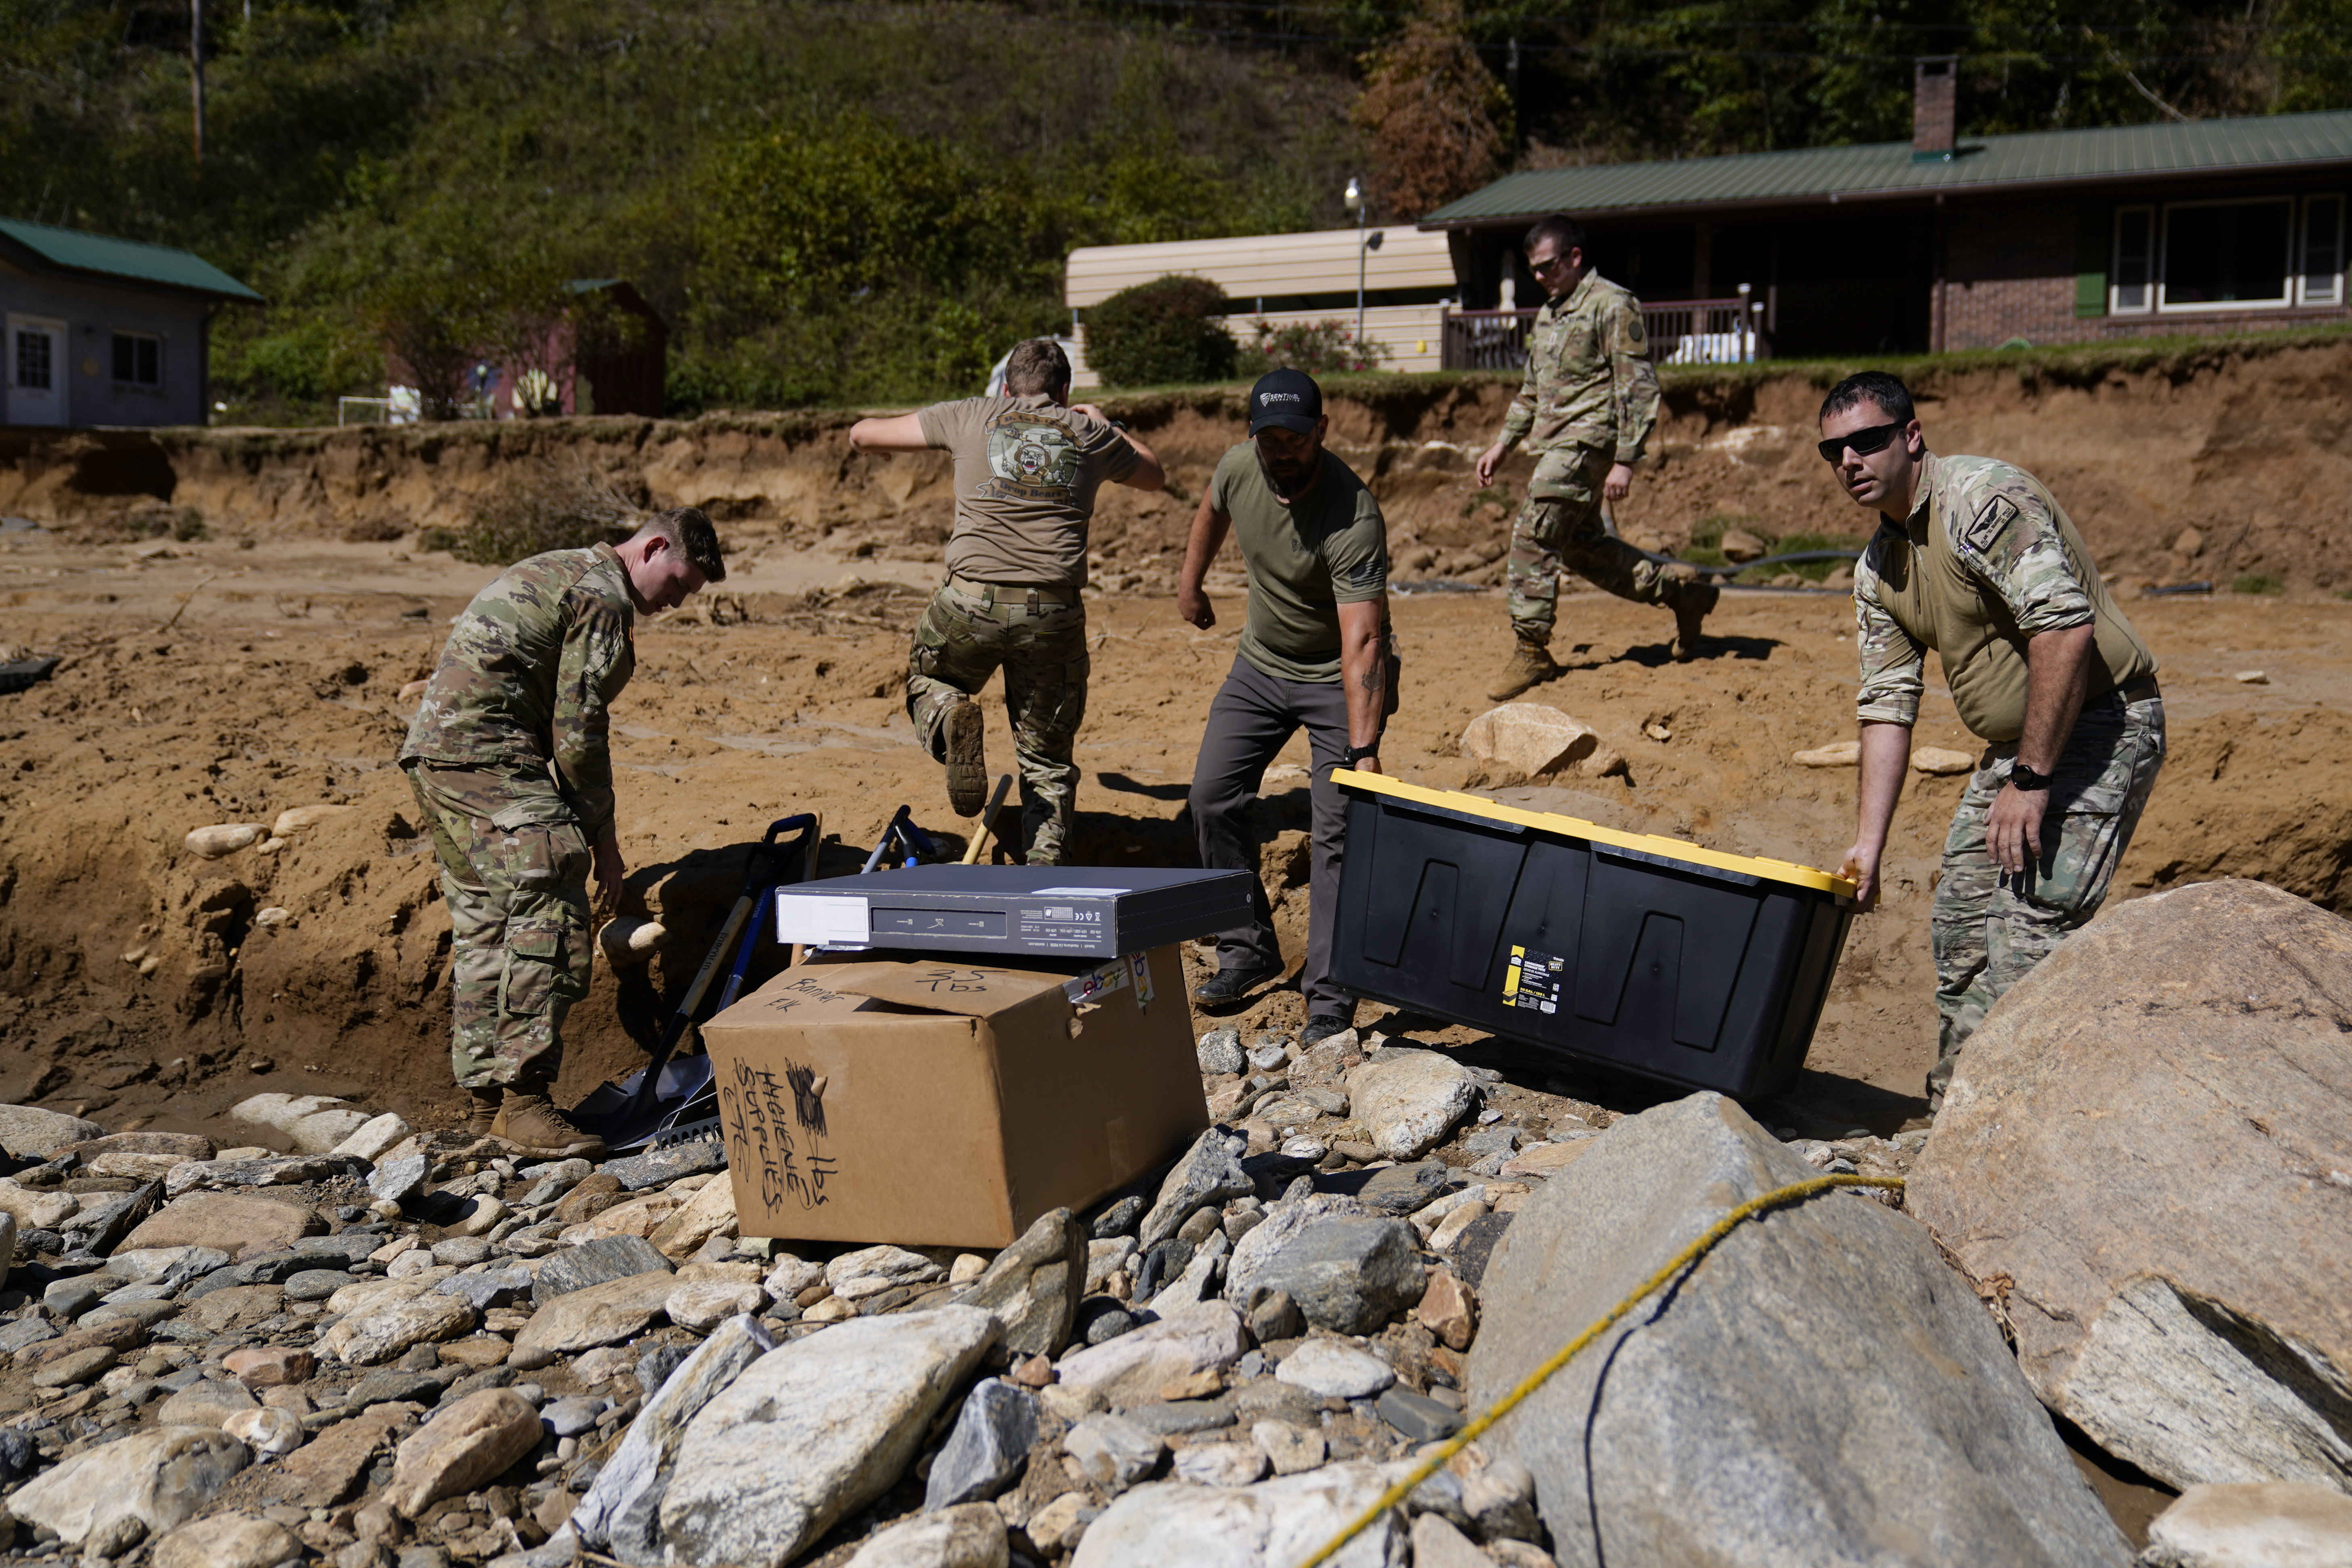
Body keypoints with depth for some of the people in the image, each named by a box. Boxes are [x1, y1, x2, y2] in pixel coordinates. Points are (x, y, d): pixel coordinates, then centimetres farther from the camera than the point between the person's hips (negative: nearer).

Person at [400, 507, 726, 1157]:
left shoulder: (548, 572, 26)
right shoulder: (603, 597, -6)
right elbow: (577, 731, -11)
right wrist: (604, 837, -4)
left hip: (433, 750, 11)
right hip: (484, 755, -11)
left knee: (486, 926, 13)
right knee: (549, 915, -15)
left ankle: (487, 1097, 17)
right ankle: (522, 1099, -17)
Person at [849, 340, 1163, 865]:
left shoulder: (971, 418, 12)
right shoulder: (1088, 434, 14)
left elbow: (862, 435, 22)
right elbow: (1154, 476, 35)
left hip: (973, 601, -1)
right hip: (1054, 613, 1)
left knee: (929, 679, 29)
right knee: (1048, 759, 14)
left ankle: (949, 720, -5)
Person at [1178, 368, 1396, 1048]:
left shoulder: (1354, 520, -33)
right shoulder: (1239, 466, -14)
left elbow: (1363, 643, -39)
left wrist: (1364, 751, -46)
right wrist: (1190, 583, 22)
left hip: (1337, 678, -6)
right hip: (1259, 663, 7)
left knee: (1336, 829, -12)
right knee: (1213, 796, 5)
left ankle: (1330, 996, -4)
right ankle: (1248, 950, 21)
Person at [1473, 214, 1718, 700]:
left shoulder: (1612, 305, -8)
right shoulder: (1549, 314, 19)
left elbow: (1638, 388, -13)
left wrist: (1625, 462, -19)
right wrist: (1503, 444, 22)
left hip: (1587, 441, -9)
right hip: (1555, 444, 9)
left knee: (1532, 534, -15)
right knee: (1582, 545, 13)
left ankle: (1532, 650, -9)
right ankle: (1681, 596, 26)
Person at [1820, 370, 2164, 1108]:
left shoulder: (1982, 500, -19)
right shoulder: (1877, 569, 9)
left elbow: (2066, 630, -28)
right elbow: (1887, 703, 11)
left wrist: (2030, 781, -26)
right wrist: (1868, 843, 6)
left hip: (2100, 725, -9)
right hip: (2015, 744, 9)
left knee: (2027, 938, -15)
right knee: (1959, 924, 10)